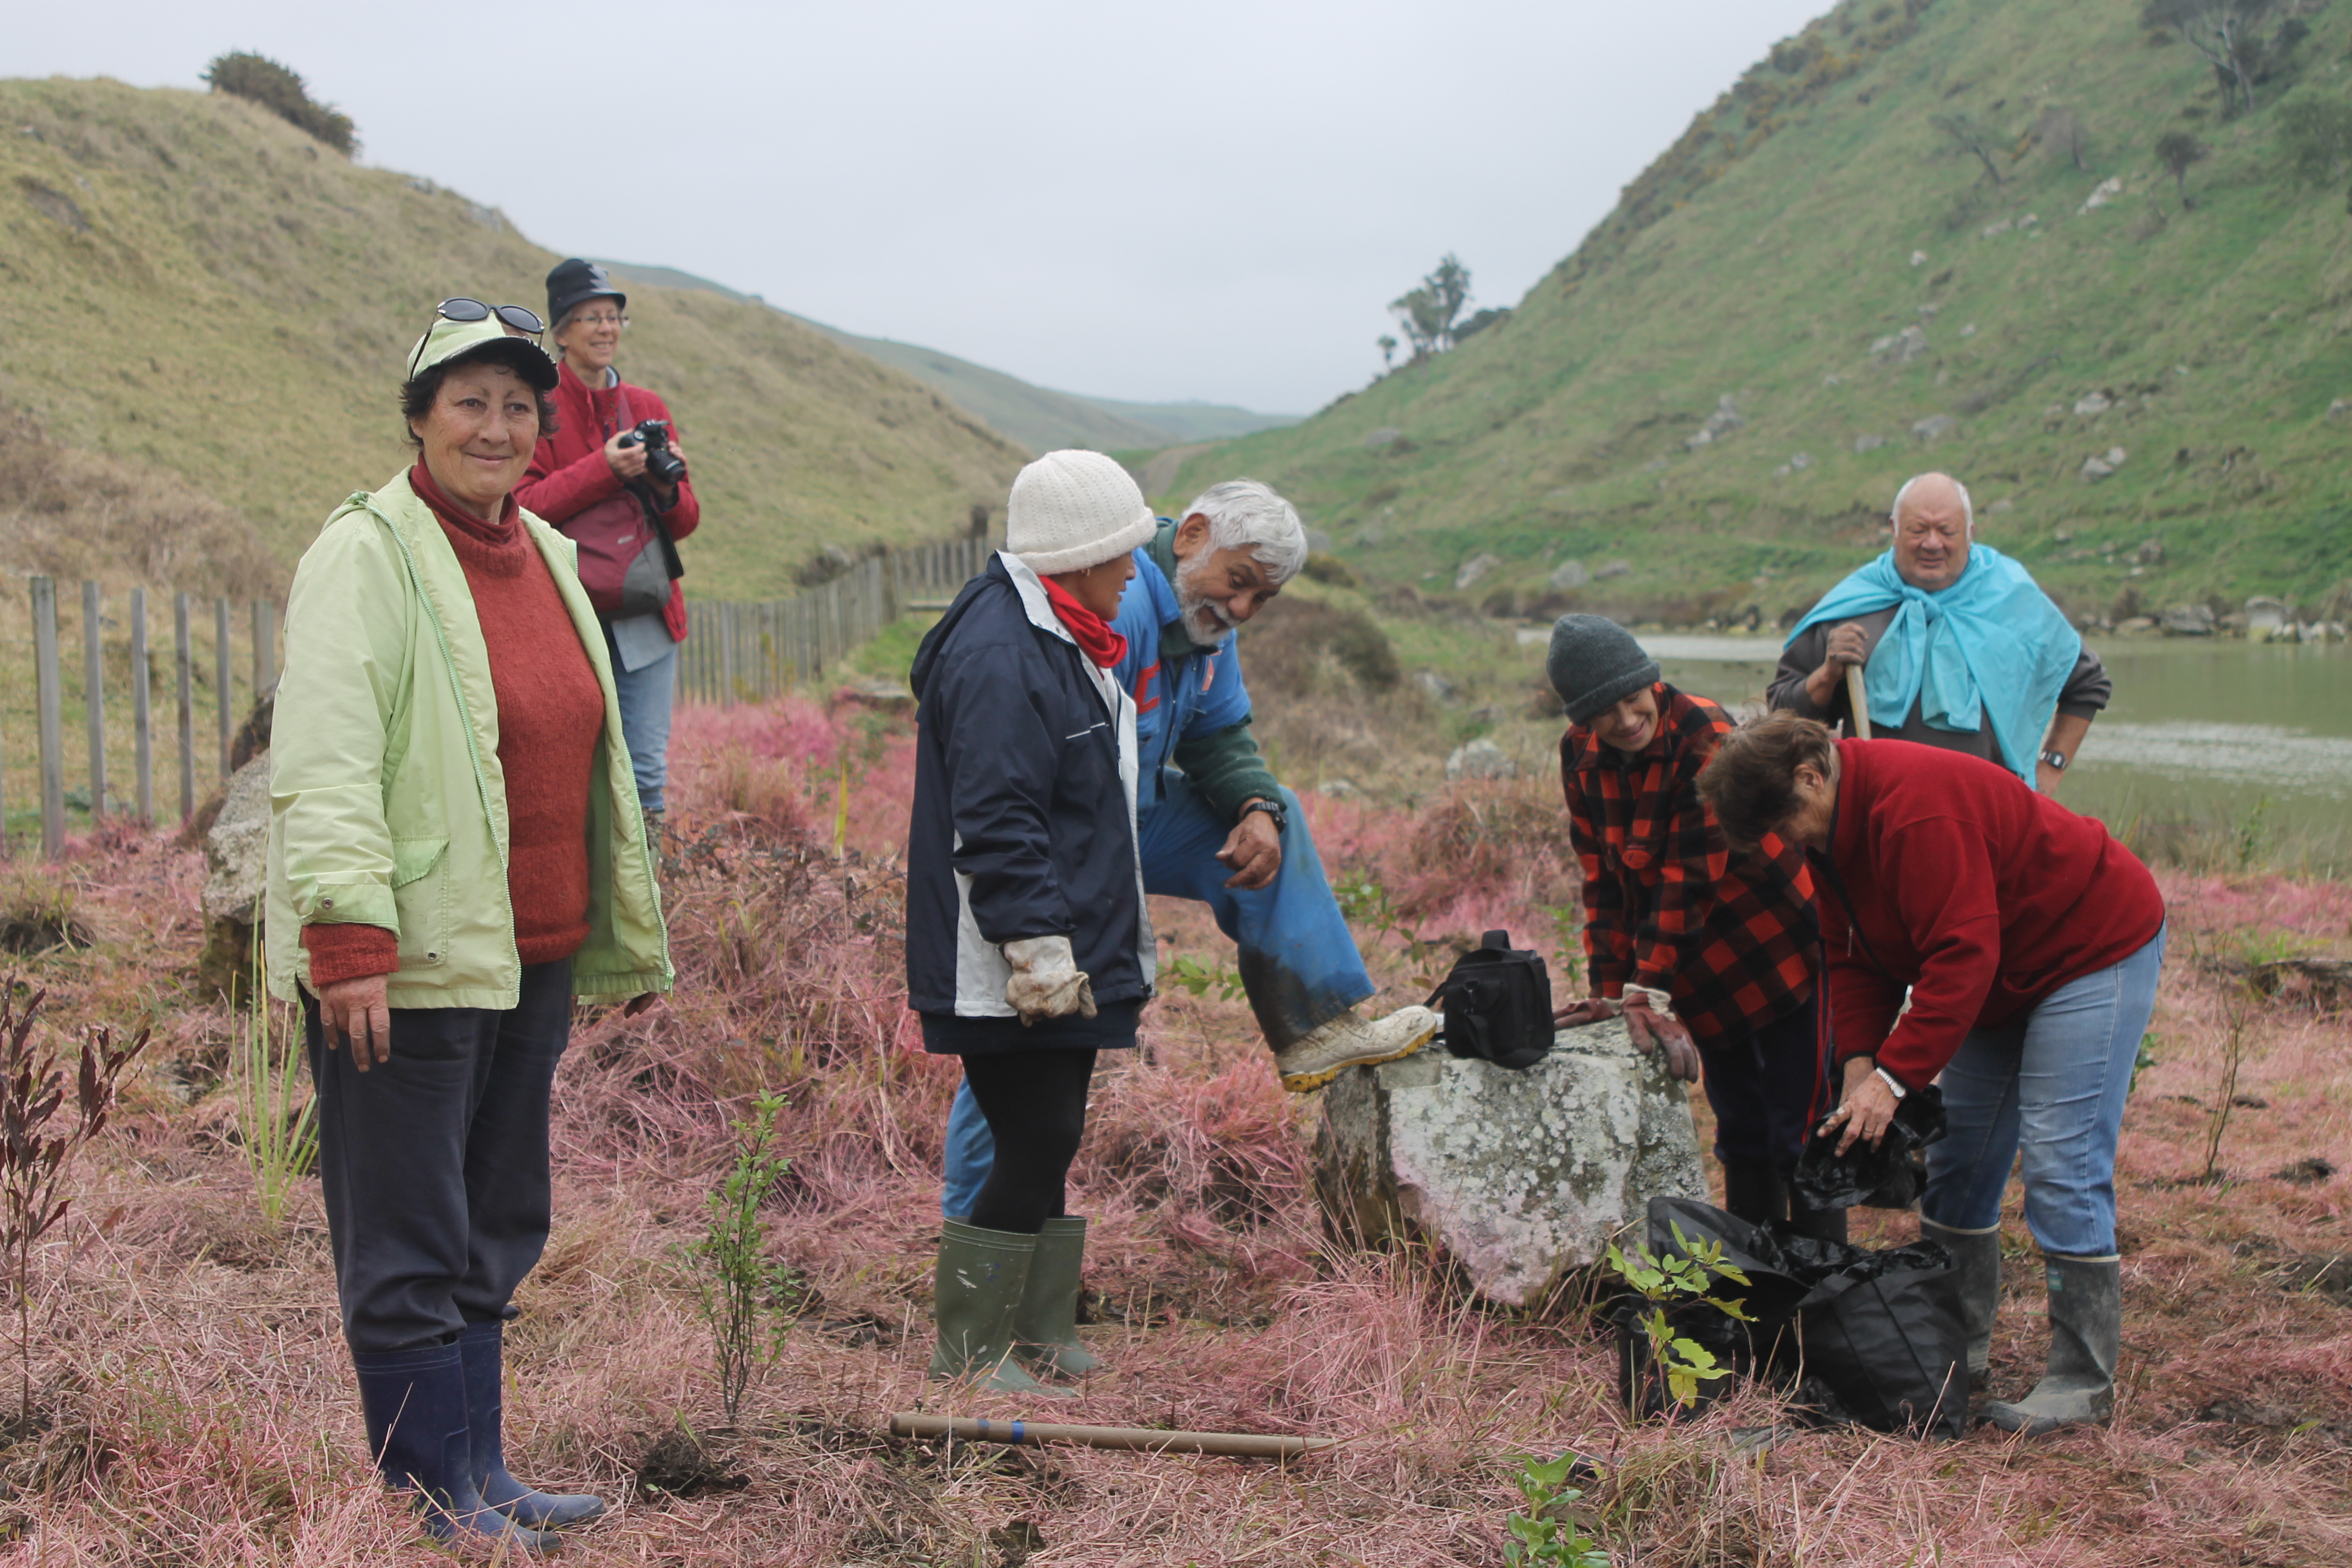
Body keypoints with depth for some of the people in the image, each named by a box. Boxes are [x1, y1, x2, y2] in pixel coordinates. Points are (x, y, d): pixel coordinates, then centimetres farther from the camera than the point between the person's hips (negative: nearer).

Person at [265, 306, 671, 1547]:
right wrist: (349, 938, -26)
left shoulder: (545, 555, 15)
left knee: (493, 1233, 16)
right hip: (408, 963, -8)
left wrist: (625, 936, 23)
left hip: (531, 956, 8)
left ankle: (482, 1478, 26)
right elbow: (323, 761, -18)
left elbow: (590, 756, 22)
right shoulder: (367, 554, -9)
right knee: (408, 1254, 0)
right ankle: (436, 1502, 10)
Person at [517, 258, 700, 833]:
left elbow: (685, 522, 15)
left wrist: (667, 489, -7)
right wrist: (604, 468, -17)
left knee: (648, 774, 1)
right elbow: (523, 505, -8)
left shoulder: (649, 409, 15)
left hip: (647, 618, 4)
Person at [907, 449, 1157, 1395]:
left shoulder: (1060, 642, 17)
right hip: (1006, 974, -11)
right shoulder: (999, 657, -18)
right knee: (1036, 1148, -8)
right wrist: (1038, 944, -25)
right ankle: (969, 1348, 4)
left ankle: (1037, 1334, 24)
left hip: (1070, 954, 11)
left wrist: (1113, 945, 29)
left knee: (1046, 1146, 15)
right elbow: (998, 821, -23)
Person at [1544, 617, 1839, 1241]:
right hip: (1708, 978, 7)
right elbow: (1603, 875, 3)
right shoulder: (1580, 754, -1)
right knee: (1741, 1136, 14)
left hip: (1780, 950, -6)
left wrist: (1649, 991, -22)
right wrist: (1612, 990, -1)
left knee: (1798, 1140, -5)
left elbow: (1689, 877, -23)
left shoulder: (1706, 738, -22)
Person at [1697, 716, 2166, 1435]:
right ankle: (1958, 1348, 17)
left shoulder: (1918, 805, -31)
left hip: (2096, 946, -10)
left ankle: (2084, 1380, -7)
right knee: (1956, 1154, 8)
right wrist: (1859, 1063, -10)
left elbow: (1961, 954, -34)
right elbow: (1854, 956, 4)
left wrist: (1896, 1076, -34)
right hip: (2002, 971, 10)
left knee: (2061, 1162, -14)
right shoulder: (1832, 826, -1)